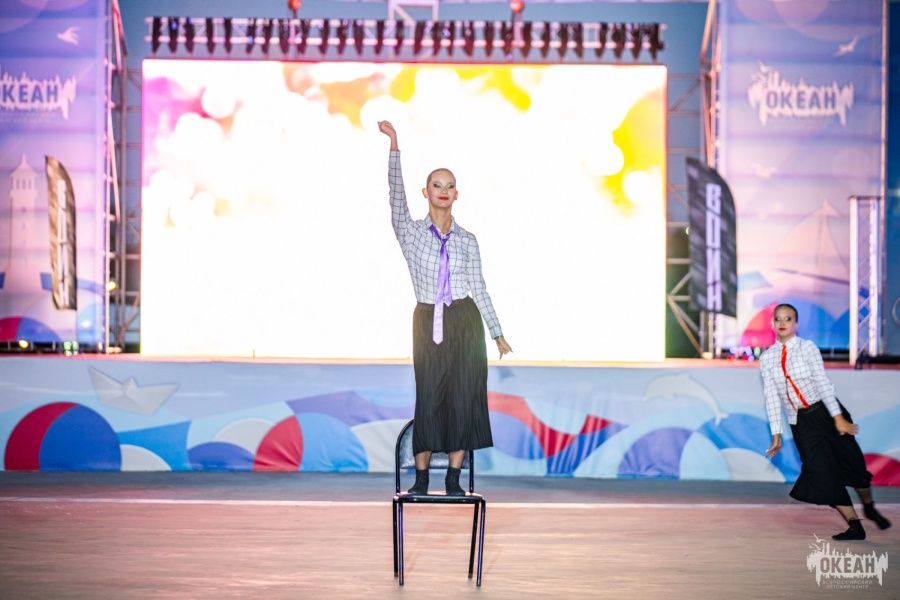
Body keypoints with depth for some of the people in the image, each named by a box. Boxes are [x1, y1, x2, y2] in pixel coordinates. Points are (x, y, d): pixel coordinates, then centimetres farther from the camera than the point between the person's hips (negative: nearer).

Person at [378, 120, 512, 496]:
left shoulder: (467, 240, 4)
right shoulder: (412, 233, -1)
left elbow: (479, 288, 7)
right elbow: (396, 193, -15)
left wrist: (497, 333, 6)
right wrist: (393, 145, -25)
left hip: (465, 323, 2)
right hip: (428, 324, -1)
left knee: (464, 396, 0)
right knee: (429, 398, -1)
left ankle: (454, 479, 8)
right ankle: (421, 478, 9)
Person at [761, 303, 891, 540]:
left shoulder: (807, 348, -5)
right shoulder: (767, 358, 2)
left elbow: (823, 383, -13)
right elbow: (772, 397, 3)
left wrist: (838, 418, -18)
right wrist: (776, 435, 1)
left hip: (825, 412, -2)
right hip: (800, 422, 2)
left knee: (851, 462, 2)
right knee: (821, 472, -7)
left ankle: (869, 507, 31)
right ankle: (855, 526, 1)